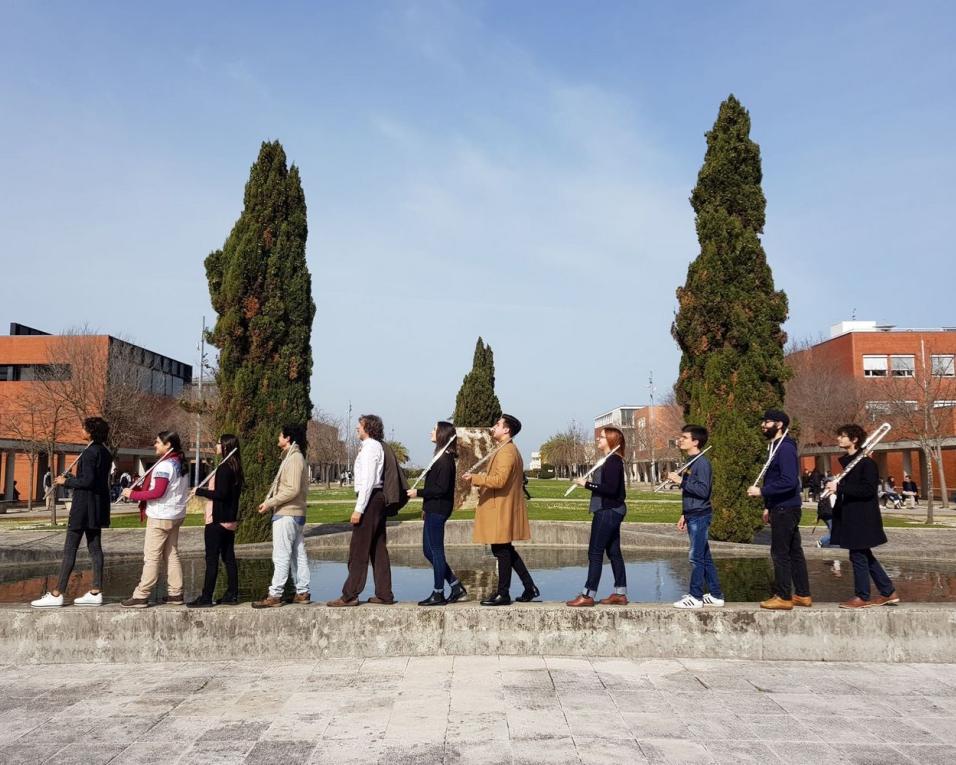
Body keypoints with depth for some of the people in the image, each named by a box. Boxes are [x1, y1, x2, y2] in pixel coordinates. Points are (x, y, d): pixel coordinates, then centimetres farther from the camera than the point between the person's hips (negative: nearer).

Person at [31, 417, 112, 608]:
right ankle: (96, 592, 11)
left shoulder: (90, 452, -16)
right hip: (98, 506, 9)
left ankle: (57, 595, 1)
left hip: (84, 506, -9)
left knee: (70, 549, -3)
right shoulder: (105, 453, 11)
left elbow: (88, 481, -21)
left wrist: (66, 481, -7)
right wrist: (71, 478, 17)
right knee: (94, 547, 9)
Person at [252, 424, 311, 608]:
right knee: (298, 554, 12)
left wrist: (270, 503, -16)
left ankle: (274, 595, -2)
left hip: (287, 514, -10)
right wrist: (269, 502, 9)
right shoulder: (293, 457, 17)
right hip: (295, 514, 10)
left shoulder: (294, 458, -14)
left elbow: (293, 489, -21)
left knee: (281, 556, -6)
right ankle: (302, 592, 17)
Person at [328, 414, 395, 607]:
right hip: (378, 498, 10)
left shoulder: (370, 447, -12)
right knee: (378, 549, 11)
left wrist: (358, 509, -20)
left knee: (358, 550, -5)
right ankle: (384, 594, 15)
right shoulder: (378, 446, 17)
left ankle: (350, 595, 1)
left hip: (369, 499, -10)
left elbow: (368, 480, -19)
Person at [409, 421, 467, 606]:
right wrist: (426, 507, 18)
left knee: (435, 551, -1)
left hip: (437, 510, -10)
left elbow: (441, 488, -21)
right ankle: (456, 586, 19)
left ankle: (438, 594, 9)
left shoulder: (445, 460, -16)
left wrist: (419, 493, -14)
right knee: (429, 550, 13)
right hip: (434, 509, 10)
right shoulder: (442, 457, 15)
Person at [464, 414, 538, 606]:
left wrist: (475, 478, -18)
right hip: (501, 508, 10)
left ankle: (503, 594, 6)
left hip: (502, 509, -10)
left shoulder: (506, 451, -16)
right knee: (506, 550, 15)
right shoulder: (510, 450, 18)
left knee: (502, 551, -2)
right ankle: (530, 588, 19)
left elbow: (500, 480, -24)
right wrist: (482, 482, 16)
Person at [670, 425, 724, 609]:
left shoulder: (702, 462, -13)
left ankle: (695, 597, 3)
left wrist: (681, 481, -20)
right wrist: (684, 515, 21)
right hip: (693, 517, 10)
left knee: (696, 557, -4)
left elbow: (703, 490, -22)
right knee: (704, 557, 13)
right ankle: (716, 595, 20)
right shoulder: (691, 462, 16)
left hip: (700, 516, -10)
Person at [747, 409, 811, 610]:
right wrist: (768, 506, 19)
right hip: (782, 508, 10)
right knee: (794, 553, 14)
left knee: (780, 553, -4)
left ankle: (783, 597, 3)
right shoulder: (775, 447, 16)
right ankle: (803, 595, 21)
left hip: (786, 509, -10)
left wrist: (761, 491, -22)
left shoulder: (785, 448, -16)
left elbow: (788, 482, -25)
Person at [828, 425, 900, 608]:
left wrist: (839, 488, -26)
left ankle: (862, 597, 12)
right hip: (850, 516, 9)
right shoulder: (846, 461, 12)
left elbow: (868, 489, -23)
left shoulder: (866, 463, -14)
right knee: (864, 555, 15)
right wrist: (834, 485, 5)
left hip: (862, 518, -9)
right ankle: (889, 593, 26)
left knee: (858, 555, -1)